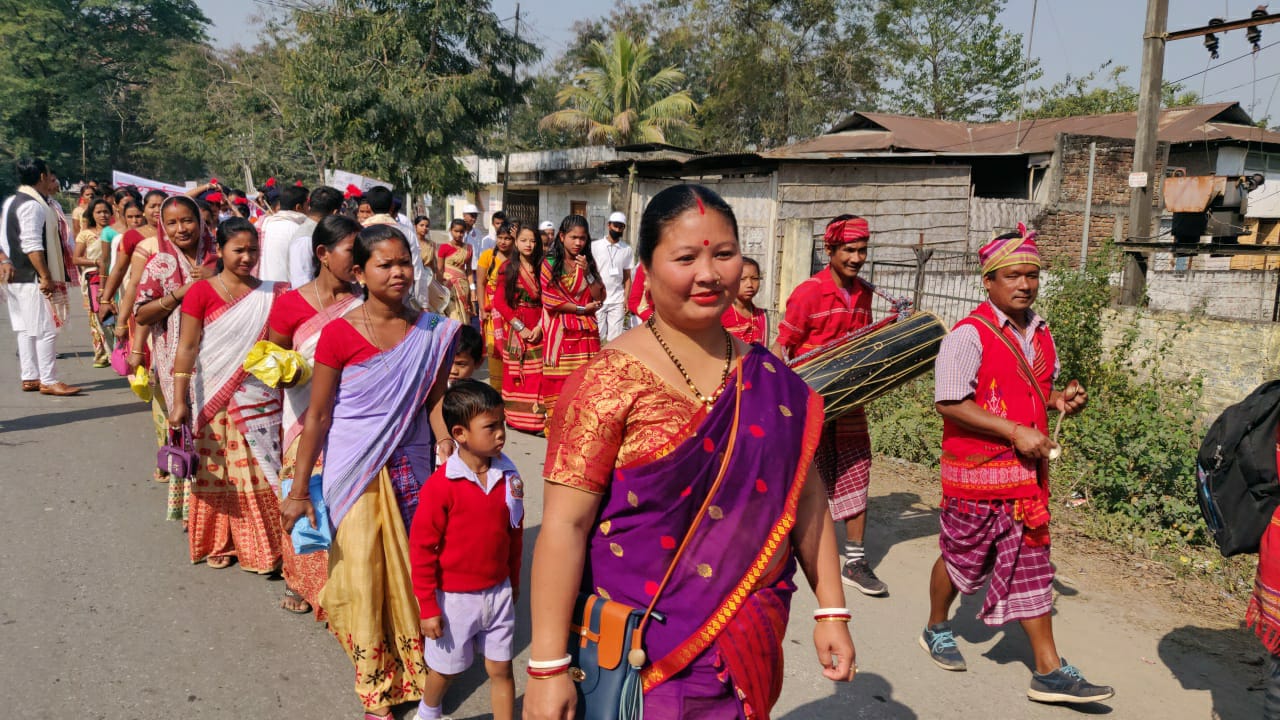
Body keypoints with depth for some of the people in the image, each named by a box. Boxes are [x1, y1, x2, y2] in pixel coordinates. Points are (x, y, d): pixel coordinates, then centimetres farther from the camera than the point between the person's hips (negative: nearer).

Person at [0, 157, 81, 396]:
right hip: (32, 277, -10)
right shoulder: (33, 205, -15)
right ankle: (48, 381, -3)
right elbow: (32, 245, -22)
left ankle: (29, 378, 18)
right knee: (46, 329, -6)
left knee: (26, 329, 13)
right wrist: (45, 276, -21)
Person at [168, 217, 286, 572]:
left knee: (259, 471, 4)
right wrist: (180, 400, -12)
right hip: (214, 399, -2)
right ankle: (218, 544, 25)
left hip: (259, 398, 2)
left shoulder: (270, 295, 5)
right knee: (216, 472, 8)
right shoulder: (202, 292, -5)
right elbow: (187, 347, -8)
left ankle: (261, 546, 17)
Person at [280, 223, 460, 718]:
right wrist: (298, 491, -6)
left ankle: (416, 667, 32)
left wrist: (447, 448, -9)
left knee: (412, 569, 10)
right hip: (355, 472, -2)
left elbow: (435, 401, 6)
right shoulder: (339, 334, -12)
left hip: (411, 467, 3)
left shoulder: (432, 332, -2)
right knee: (364, 574, 5)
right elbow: (318, 417, -8)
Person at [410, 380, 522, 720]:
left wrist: (513, 582, 14)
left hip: (498, 593, 3)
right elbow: (422, 548, -15)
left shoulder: (509, 477, -6)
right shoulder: (440, 485, -20)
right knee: (446, 669, 18)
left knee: (501, 669, 11)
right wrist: (427, 607, -13)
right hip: (454, 598, -3)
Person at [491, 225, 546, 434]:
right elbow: (499, 302, -2)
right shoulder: (508, 269, 4)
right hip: (514, 329, -1)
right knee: (515, 373, 1)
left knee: (537, 374, -4)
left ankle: (538, 418, -1)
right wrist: (520, 327, -9)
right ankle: (514, 417, 8)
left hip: (537, 330, 1)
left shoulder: (542, 269, 8)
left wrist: (540, 327, -11)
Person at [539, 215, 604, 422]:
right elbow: (549, 300, -6)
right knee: (559, 382, -4)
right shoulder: (550, 264, 2)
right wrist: (581, 309, -6)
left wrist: (587, 272, -8)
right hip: (559, 332, -3)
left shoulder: (589, 263, 12)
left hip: (586, 332, 3)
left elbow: (599, 297, 4)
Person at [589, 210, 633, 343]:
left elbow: (627, 277, 9)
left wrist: (626, 299, -1)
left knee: (615, 338, 2)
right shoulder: (595, 246, 3)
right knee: (597, 336, -1)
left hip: (617, 301, 2)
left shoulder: (627, 249, 8)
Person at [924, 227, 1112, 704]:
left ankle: (1049, 671, 12)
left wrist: (1059, 399, 1)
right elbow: (949, 403, -22)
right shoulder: (969, 335, -16)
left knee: (1030, 563, 8)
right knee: (961, 557, 11)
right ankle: (936, 630, 36)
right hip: (975, 470, -6)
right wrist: (1016, 431, -23)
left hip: (1027, 469, 6)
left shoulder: (1040, 334, 9)